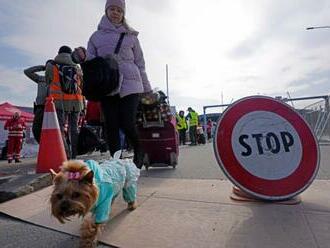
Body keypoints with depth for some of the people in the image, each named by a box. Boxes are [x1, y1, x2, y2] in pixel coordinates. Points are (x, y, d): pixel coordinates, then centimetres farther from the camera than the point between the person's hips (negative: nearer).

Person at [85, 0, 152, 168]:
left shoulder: (130, 36, 15)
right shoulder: (96, 36, 17)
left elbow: (140, 63, 14)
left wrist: (147, 89, 9)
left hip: (129, 85, -2)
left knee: (127, 124, -12)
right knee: (111, 126, -1)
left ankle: (139, 152, 17)